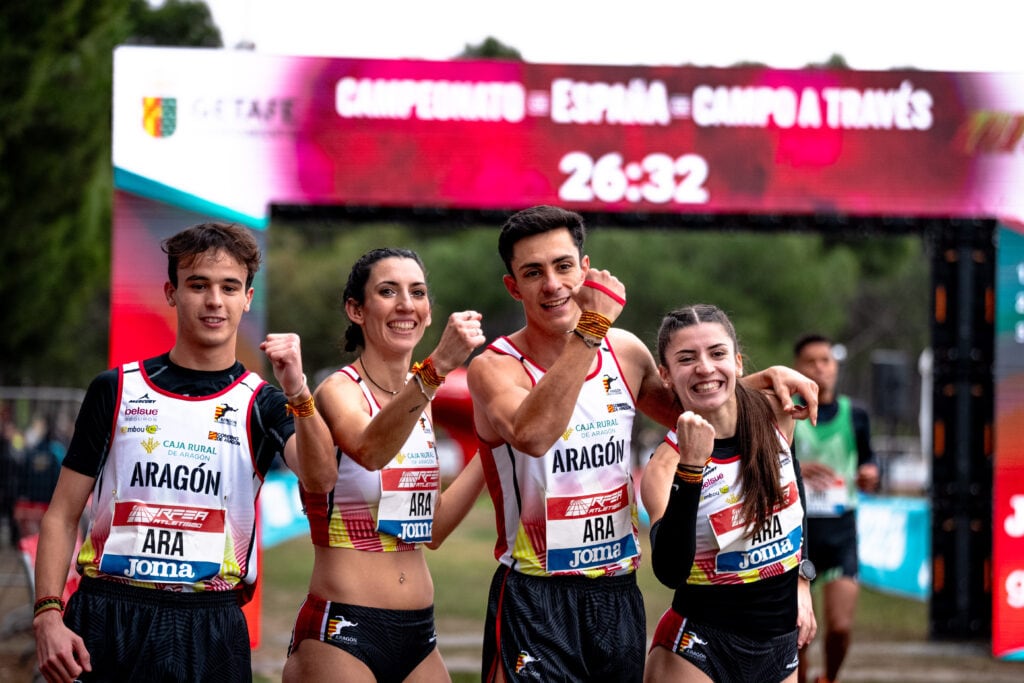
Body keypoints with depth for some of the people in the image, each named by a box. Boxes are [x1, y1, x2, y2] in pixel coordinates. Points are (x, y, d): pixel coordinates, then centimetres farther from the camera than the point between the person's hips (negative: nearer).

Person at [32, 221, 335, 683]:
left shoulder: (261, 403, 5)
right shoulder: (116, 391, 8)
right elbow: (63, 515, 7)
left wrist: (297, 392, -32)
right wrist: (47, 614, -6)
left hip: (210, 627, 0)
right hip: (107, 619, 0)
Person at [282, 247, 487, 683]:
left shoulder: (419, 401, 13)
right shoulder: (339, 391, -10)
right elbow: (370, 451, -34)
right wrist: (438, 366, -47)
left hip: (417, 635, 7)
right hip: (341, 633, -7)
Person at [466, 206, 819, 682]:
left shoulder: (624, 352, 6)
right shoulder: (495, 367, -11)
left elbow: (689, 410, 26)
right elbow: (532, 434, -33)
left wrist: (764, 381, 10)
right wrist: (590, 330, -34)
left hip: (618, 594, 5)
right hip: (535, 601, -5)